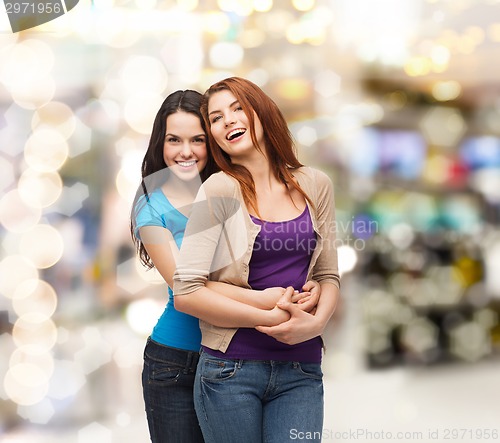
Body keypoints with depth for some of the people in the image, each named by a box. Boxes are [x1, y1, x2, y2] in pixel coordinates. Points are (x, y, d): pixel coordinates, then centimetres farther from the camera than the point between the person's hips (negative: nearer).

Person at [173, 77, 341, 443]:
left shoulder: (314, 185, 6)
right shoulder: (220, 190, -6)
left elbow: (328, 274, 10)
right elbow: (186, 292, -12)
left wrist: (316, 322, -10)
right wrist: (269, 317, -15)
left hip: (301, 372, 3)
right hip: (231, 370, -2)